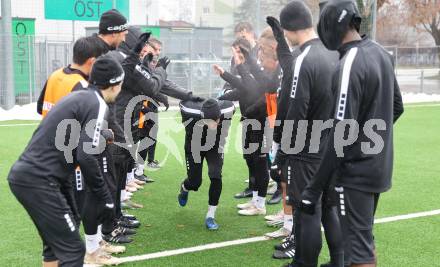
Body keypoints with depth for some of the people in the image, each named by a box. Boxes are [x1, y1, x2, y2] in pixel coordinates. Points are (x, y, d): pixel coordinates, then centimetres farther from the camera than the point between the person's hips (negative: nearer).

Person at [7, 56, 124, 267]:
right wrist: (105, 198, -7)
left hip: (22, 174, 9)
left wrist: (68, 198, 26)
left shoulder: (78, 97, 19)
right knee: (72, 250, -3)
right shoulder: (97, 105, -8)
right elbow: (86, 157, -17)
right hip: (38, 181, -9)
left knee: (55, 242, 21)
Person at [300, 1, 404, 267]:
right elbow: (397, 107, 16)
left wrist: (314, 188, -20)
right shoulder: (381, 53, 5)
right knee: (365, 238, 21)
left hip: (357, 171, -9)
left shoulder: (350, 65, -22)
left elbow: (341, 135, -24)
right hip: (380, 165, 9)